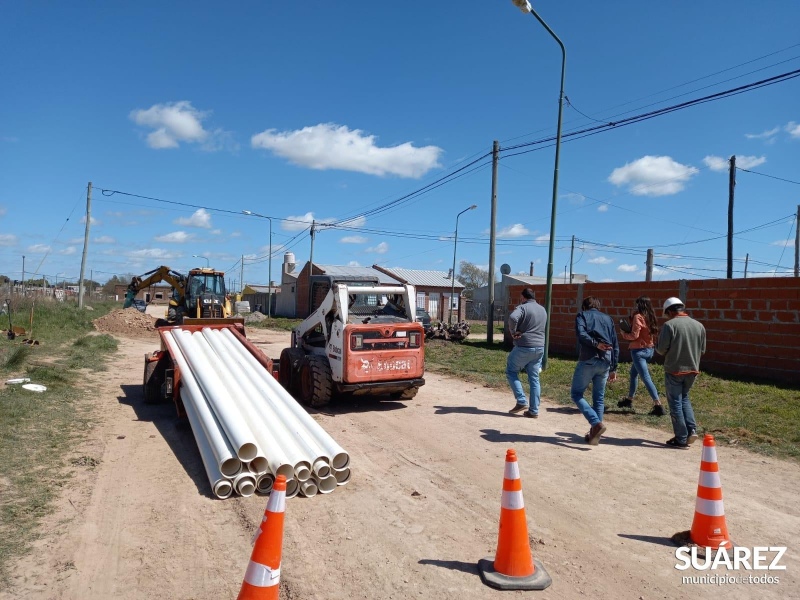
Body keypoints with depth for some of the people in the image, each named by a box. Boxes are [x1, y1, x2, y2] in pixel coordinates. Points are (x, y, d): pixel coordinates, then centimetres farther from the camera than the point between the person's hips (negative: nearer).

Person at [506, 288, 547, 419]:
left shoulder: (523, 307, -9)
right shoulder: (543, 310, 15)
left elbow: (512, 318, -28)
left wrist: (513, 332, -14)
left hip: (523, 347, -6)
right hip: (539, 348, 6)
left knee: (511, 372, 10)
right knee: (534, 379, 10)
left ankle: (522, 402, 0)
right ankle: (534, 410, 11)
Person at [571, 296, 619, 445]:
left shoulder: (582, 315, 10)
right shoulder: (608, 318, 21)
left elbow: (581, 333, -14)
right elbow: (615, 345, 17)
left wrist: (596, 343, -17)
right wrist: (613, 368, 18)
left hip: (588, 360, -5)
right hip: (605, 362, 5)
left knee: (576, 394, 5)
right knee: (599, 398, 14)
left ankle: (597, 424, -13)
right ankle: (594, 434, 18)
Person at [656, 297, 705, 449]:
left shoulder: (669, 325, -14)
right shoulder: (699, 326, 3)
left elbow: (661, 349, -15)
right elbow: (702, 350, 9)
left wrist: (658, 346, 7)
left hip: (674, 370, -5)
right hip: (692, 370, 5)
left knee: (675, 403, 6)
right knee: (684, 398, 24)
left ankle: (681, 439, 10)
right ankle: (692, 429, 11)